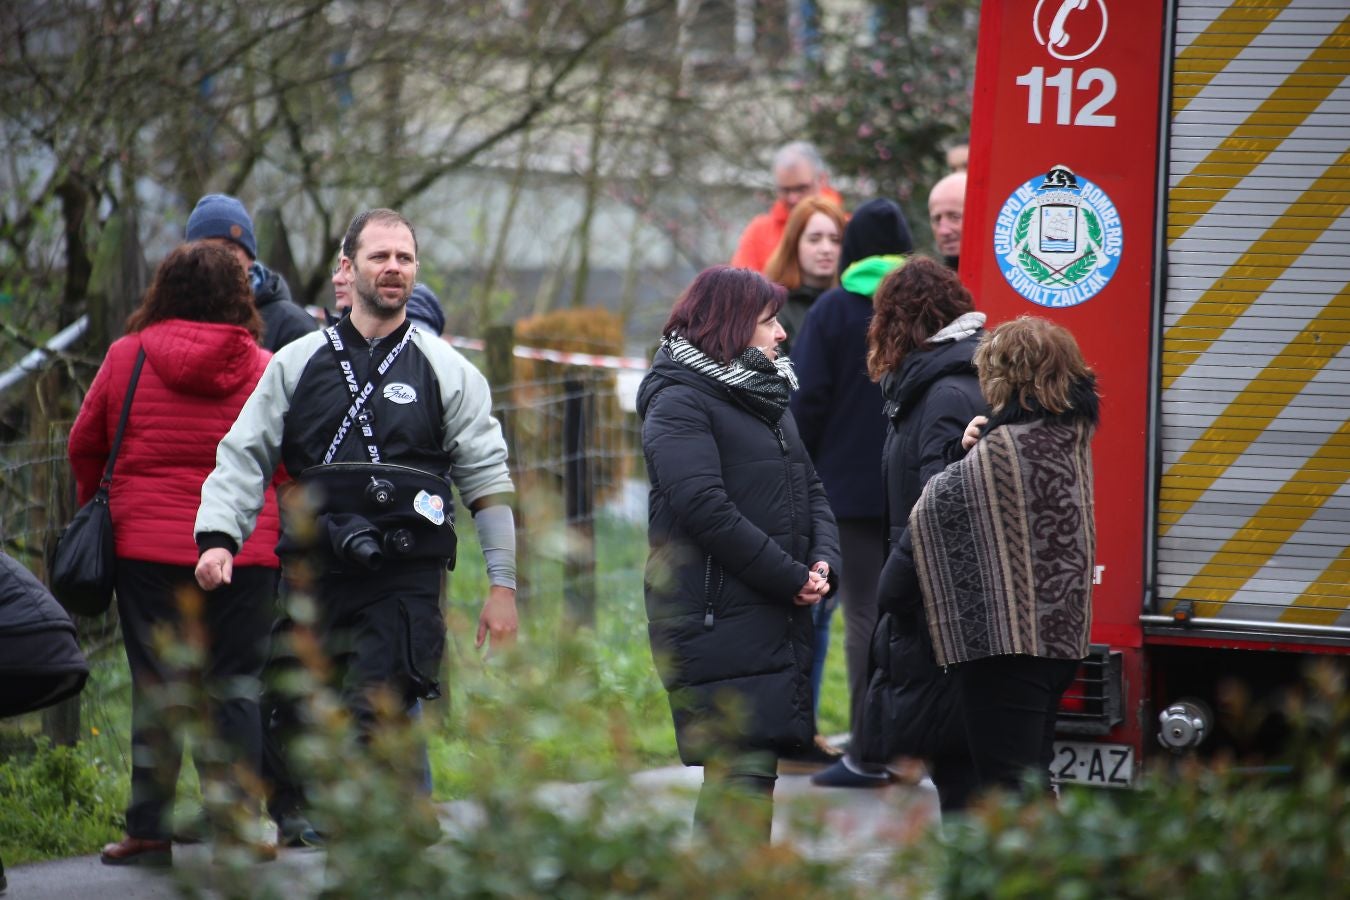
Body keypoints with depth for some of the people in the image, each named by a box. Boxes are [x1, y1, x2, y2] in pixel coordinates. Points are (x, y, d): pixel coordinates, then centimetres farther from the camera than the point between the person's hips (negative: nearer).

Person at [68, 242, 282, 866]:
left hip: (148, 545, 0)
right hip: (246, 550, 0)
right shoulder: (264, 368, 0)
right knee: (236, 685, 6)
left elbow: (84, 445, 10)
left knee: (156, 686, 4)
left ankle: (149, 830, 3)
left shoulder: (127, 356, 0)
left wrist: (94, 501, 28)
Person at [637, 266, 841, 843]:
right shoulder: (678, 402, -8)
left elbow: (810, 489, 19)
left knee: (755, 772, 9)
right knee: (740, 776, -13)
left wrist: (823, 563, -1)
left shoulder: (769, 396, 21)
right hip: (719, 618, -9)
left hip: (781, 618, 9)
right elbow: (706, 508, -18)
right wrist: (792, 578, -14)